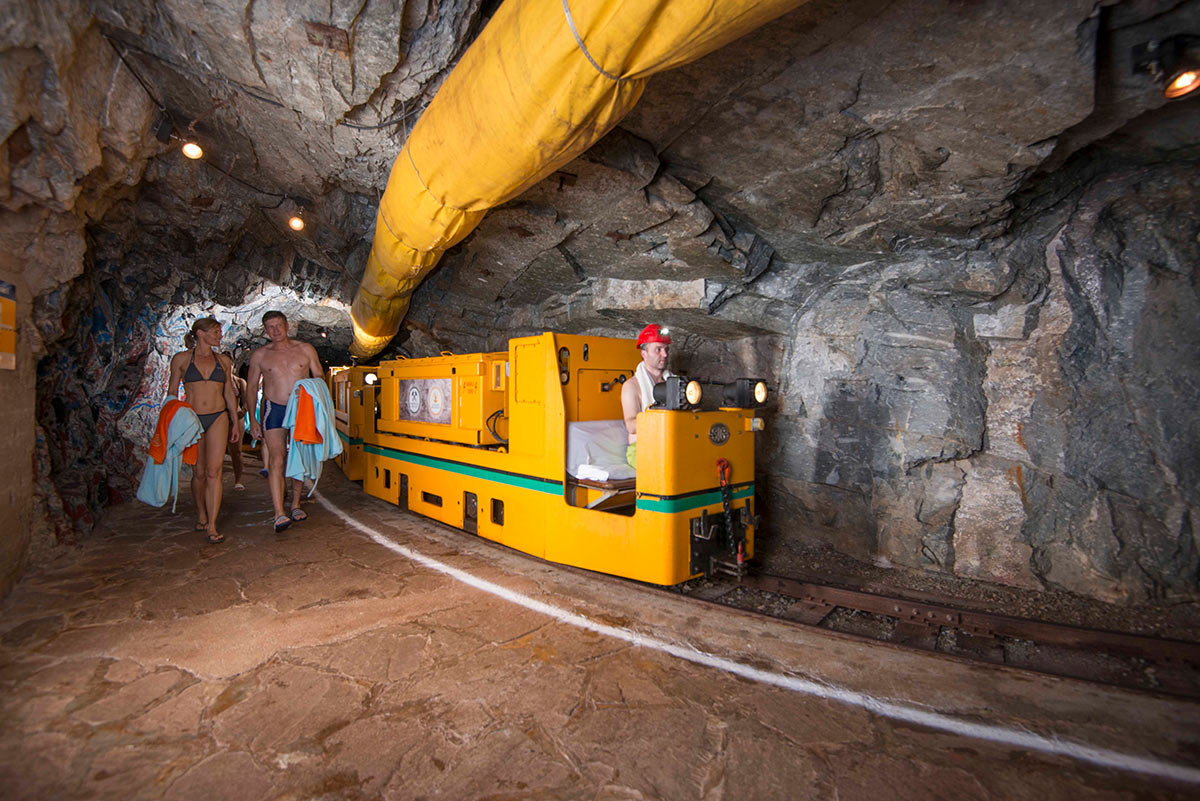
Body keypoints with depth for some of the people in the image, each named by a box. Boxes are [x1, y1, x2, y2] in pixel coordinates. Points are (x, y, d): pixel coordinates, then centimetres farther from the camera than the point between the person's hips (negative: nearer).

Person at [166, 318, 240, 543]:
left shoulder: (223, 360, 10)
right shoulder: (181, 359, 3)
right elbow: (172, 393, 8)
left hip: (218, 418, 1)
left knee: (213, 471, -9)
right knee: (199, 472, 8)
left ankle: (212, 526, -9)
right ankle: (201, 515, 29)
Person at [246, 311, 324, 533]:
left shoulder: (305, 349, 5)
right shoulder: (259, 355, 6)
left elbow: (320, 380, 9)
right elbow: (251, 388, 9)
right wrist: (252, 419, 2)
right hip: (274, 409, -1)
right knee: (276, 460, -12)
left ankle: (295, 505, 22)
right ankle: (279, 515, -16)